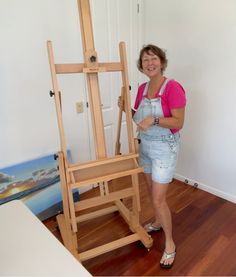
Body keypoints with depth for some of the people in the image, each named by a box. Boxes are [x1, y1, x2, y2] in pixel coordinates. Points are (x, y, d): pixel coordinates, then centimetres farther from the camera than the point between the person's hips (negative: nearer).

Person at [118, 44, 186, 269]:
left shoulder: (172, 87, -17)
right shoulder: (142, 88, 4)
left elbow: (178, 122, -19)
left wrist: (154, 120, -32)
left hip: (164, 148, -7)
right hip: (145, 145, 7)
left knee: (158, 198, -1)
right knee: (152, 190, 21)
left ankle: (170, 244, 21)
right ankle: (157, 222, 47)